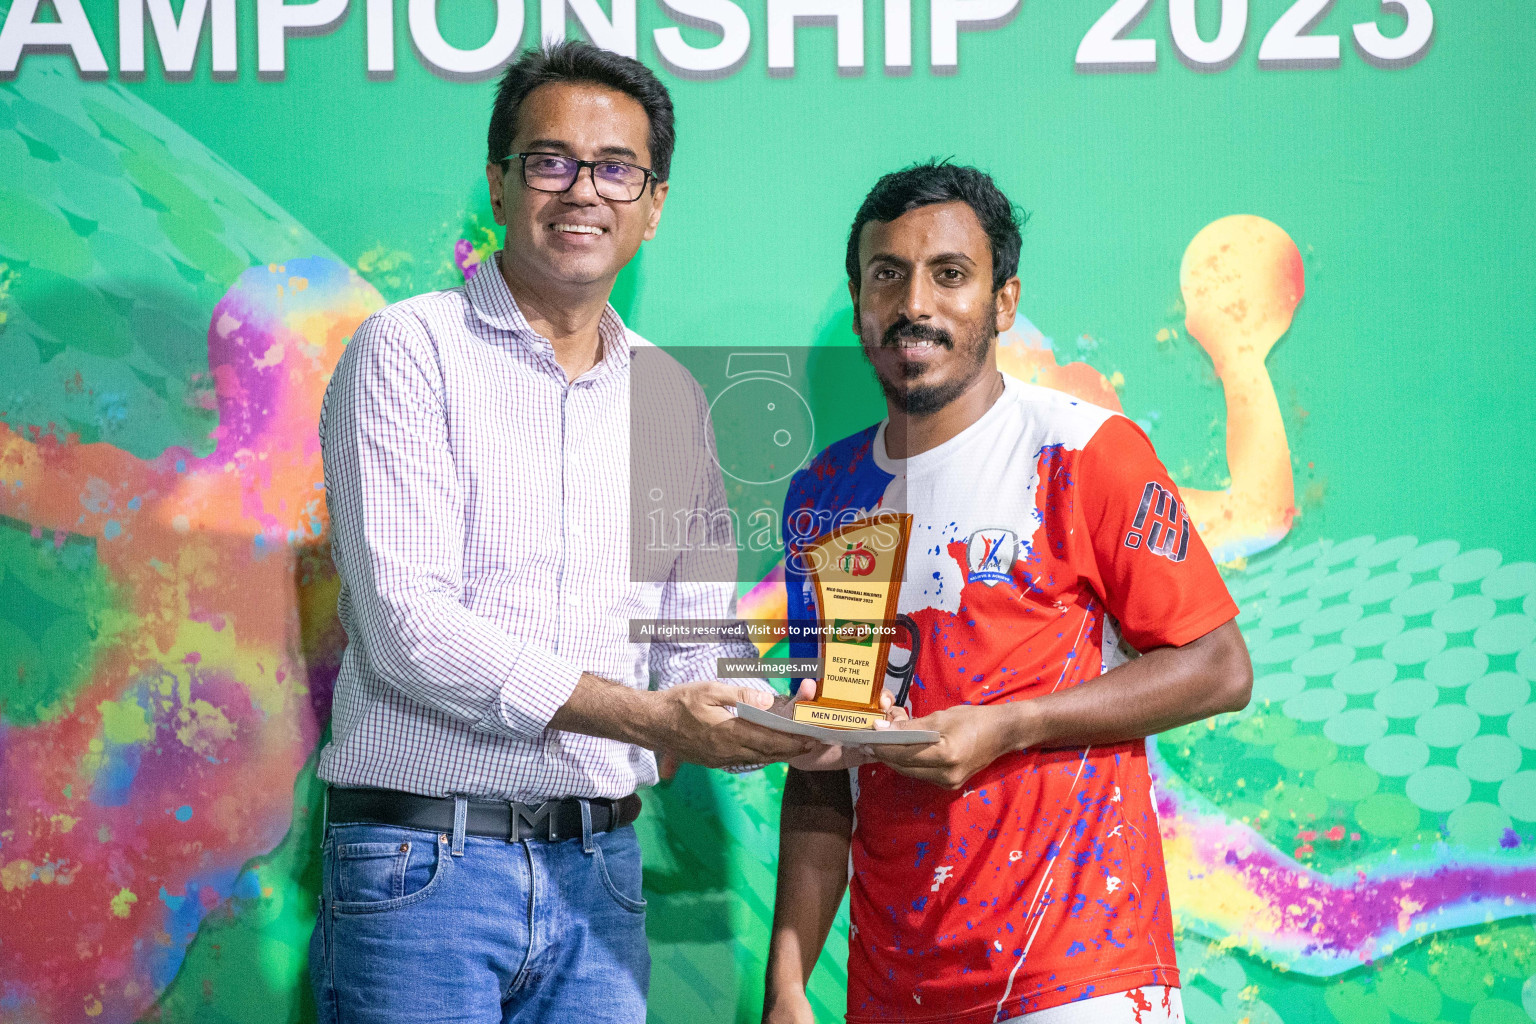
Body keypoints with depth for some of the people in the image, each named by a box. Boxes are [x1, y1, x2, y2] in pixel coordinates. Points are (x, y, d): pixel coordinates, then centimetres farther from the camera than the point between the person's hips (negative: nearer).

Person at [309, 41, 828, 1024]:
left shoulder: (674, 400, 14)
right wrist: (644, 717, -20)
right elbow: (408, 622, -14)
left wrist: (792, 724, -11)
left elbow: (699, 640, 12)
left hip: (597, 870, 5)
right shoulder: (410, 350, -3)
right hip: (423, 860, -4)